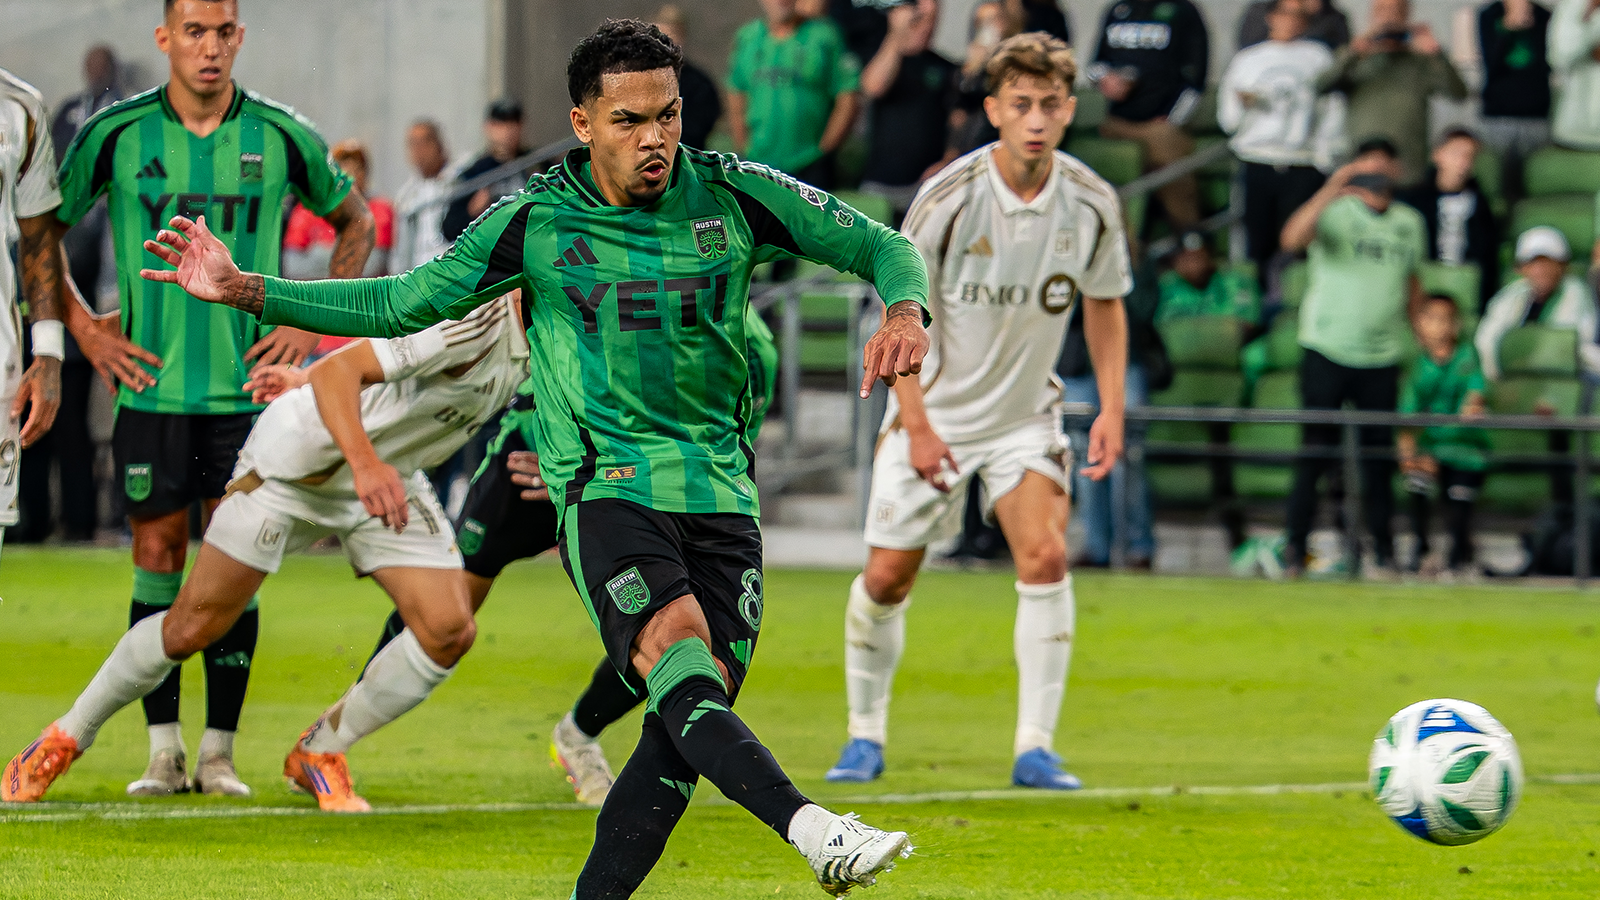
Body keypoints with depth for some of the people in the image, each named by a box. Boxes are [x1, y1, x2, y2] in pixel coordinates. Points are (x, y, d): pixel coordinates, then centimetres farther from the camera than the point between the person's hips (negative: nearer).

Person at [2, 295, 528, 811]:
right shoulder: (479, 324, -33)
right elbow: (338, 370, -36)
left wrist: (315, 378, 14)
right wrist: (365, 463, -51)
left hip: (385, 477, 7)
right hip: (294, 460, -7)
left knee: (449, 631, -9)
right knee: (194, 627, -3)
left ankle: (320, 754, 10)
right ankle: (66, 739, 19)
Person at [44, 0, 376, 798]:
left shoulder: (280, 136, -1)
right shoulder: (117, 134, -2)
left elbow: (355, 222, 15)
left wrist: (310, 321, 6)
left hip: (248, 385, 0)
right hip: (152, 386, 0)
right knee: (157, 558, 1)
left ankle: (218, 754, 6)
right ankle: (163, 752, 7)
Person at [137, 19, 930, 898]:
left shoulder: (734, 195, 3)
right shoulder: (537, 222, 0)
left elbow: (880, 245, 10)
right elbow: (403, 304, 8)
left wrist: (905, 312, -13)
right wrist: (246, 291, 2)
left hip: (721, 492, 3)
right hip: (608, 487, -3)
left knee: (684, 734, -7)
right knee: (679, 659, -29)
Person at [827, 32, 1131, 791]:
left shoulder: (1091, 204, -10)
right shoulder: (949, 197, -19)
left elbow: (1104, 306, 7)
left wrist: (1111, 410, -3)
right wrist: (918, 423, -18)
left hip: (1026, 415, 1)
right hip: (934, 413, -1)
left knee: (1045, 557, -19)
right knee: (886, 577, 2)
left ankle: (1035, 749, -13)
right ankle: (866, 737, 23)